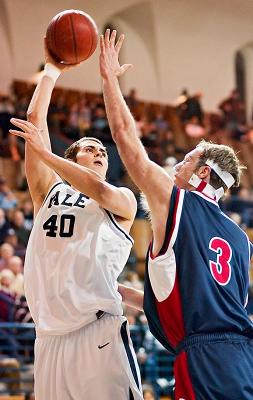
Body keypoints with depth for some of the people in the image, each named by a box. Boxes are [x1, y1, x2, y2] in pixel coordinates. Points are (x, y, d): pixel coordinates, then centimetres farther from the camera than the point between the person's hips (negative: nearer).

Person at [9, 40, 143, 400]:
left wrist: (44, 152, -11)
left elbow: (100, 191, -13)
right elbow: (34, 121, 13)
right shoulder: (49, 192, 19)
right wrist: (51, 71, 17)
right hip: (50, 336, 3)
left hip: (100, 330, -3)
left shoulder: (123, 200, 12)